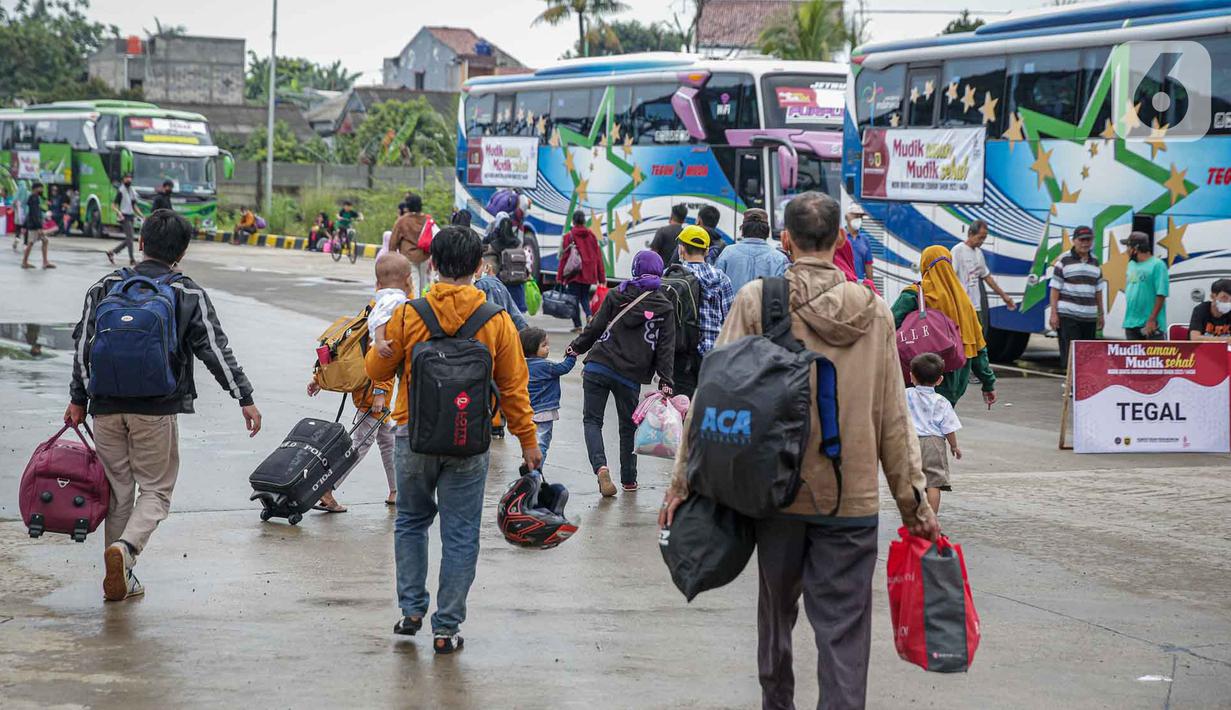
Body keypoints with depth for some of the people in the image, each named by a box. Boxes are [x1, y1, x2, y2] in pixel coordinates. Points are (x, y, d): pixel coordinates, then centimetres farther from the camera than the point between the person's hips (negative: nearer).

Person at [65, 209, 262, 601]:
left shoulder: (105, 287, 6)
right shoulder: (188, 294, -1)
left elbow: (83, 345, 6)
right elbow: (216, 349, -4)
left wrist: (78, 399, 13)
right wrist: (245, 397, -1)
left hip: (107, 407, 3)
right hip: (157, 409, -3)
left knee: (117, 490, 12)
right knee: (156, 489, 6)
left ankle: (120, 580, 14)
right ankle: (127, 547, -21)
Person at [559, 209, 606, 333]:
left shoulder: (569, 236, -6)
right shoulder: (591, 236, 5)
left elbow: (564, 257, -6)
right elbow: (598, 257, 6)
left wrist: (561, 277, -1)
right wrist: (602, 277, 11)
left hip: (574, 273, -4)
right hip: (589, 274, 4)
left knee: (574, 299, 4)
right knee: (584, 296, 18)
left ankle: (577, 325, 1)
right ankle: (589, 315, -9)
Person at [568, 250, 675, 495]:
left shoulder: (616, 296, 4)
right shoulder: (664, 308, 3)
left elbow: (596, 326, 4)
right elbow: (666, 348, -1)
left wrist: (577, 347, 18)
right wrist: (665, 381, -2)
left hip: (598, 367, -1)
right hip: (631, 376, 1)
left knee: (592, 420, 5)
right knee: (628, 426, 17)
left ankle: (600, 467, -18)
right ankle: (628, 479, 22)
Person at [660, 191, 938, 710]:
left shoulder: (757, 301, -4)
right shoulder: (874, 312, 2)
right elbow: (893, 418, 4)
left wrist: (683, 480, 2)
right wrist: (913, 500, 11)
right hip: (853, 496, 0)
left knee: (776, 612, 19)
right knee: (844, 628, 0)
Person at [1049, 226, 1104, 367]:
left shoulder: (1095, 262, 15)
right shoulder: (1064, 260, -2)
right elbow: (1055, 289, -4)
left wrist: (1101, 314, 18)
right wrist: (1054, 314, -10)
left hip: (1089, 317, 5)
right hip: (1067, 316, -5)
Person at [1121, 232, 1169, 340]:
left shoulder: (1157, 265, -11)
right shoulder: (1131, 264, 14)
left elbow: (1161, 295, -16)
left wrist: (1152, 319, -19)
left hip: (1151, 324, -8)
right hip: (1131, 323, 8)